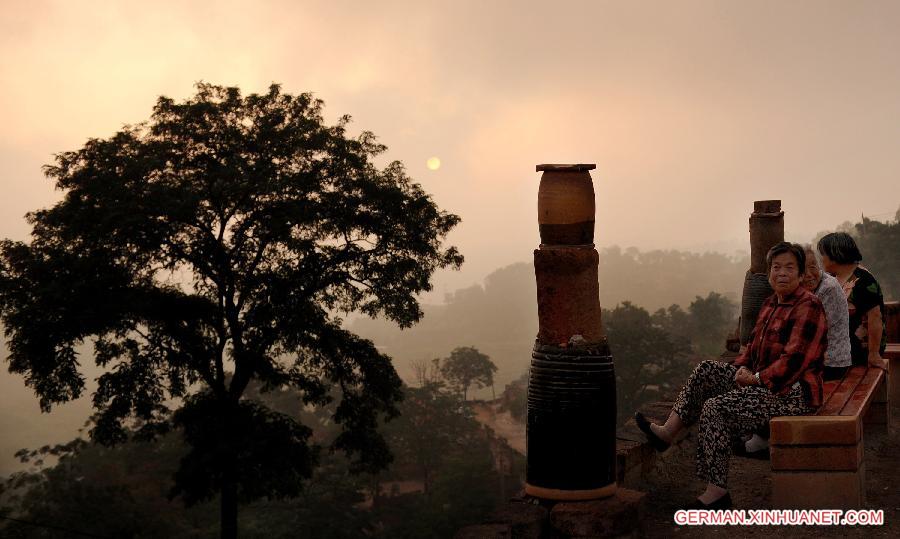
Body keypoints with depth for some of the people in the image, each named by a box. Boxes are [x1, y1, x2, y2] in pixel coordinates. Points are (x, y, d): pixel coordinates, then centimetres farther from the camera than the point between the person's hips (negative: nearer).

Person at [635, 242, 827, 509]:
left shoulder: (808, 306, -13)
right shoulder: (771, 304, 15)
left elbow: (795, 358, -21)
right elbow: (754, 346, 20)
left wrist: (757, 378, -18)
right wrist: (742, 368, 1)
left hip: (793, 392, -9)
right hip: (764, 381, 9)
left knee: (717, 408, -22)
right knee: (707, 370, 1)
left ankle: (716, 491, -17)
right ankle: (667, 433, -3)